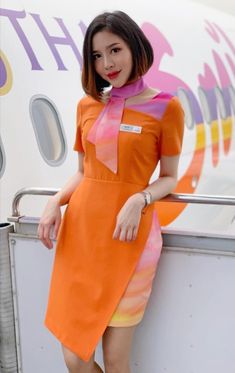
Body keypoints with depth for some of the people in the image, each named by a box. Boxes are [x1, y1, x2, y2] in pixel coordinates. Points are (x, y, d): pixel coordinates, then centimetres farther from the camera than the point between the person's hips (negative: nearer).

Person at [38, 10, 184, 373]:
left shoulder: (166, 107, -3)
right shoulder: (87, 105, 10)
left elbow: (169, 178, 2)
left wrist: (138, 200, -17)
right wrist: (56, 201, -2)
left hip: (129, 235, -4)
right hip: (80, 229, 4)